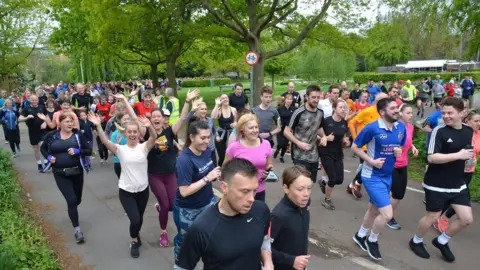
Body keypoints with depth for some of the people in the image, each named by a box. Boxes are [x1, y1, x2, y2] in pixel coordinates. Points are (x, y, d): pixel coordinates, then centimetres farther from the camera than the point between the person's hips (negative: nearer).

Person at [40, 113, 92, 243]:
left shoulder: (78, 135, -4)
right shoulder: (51, 135, -2)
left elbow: (89, 150, -3)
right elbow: (43, 148, 14)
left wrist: (77, 151, -20)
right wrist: (48, 157, -5)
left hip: (76, 172, 2)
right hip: (60, 174, -1)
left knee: (77, 199, 16)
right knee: (71, 200, -12)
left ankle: (72, 212, 52)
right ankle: (77, 229, 0)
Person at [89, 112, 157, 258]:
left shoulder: (144, 147, -5)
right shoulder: (120, 149, -5)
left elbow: (154, 138, -24)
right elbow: (105, 141, -20)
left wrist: (149, 127, -44)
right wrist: (98, 126, -35)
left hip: (143, 190, 2)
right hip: (126, 191, -1)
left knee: (139, 218, 18)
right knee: (135, 219, -10)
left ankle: (136, 235, 51)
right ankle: (134, 242, 21)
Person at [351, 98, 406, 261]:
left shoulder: (401, 128, -1)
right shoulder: (372, 128, -19)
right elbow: (354, 147, -10)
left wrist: (399, 151, -8)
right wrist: (372, 161, -19)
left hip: (388, 176, 7)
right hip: (372, 176, -7)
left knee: (375, 209, 21)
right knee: (387, 214, -12)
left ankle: (360, 236, 45)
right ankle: (372, 241, 16)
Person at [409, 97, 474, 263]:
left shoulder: (469, 131, 4)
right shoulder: (439, 131, -16)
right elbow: (431, 157, -24)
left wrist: (470, 160, 2)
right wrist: (458, 155, -28)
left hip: (458, 184, 6)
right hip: (436, 185, -6)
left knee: (467, 219, 6)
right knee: (432, 217, 7)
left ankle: (441, 241, 30)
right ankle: (416, 241, 33)